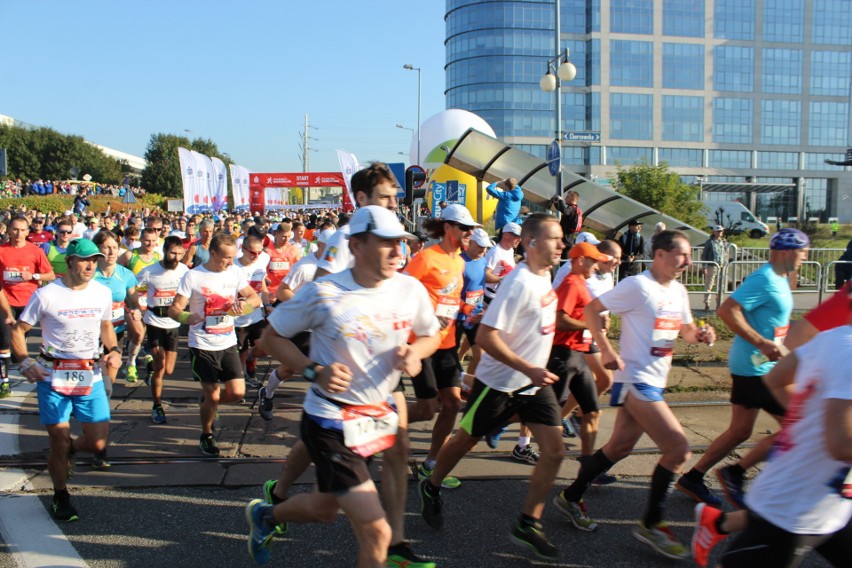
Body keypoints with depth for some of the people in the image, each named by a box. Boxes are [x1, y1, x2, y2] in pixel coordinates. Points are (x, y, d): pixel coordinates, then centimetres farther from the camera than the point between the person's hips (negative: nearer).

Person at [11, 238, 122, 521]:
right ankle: (61, 496, 27)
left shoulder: (102, 293, 2)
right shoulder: (46, 295, -9)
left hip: (91, 376, 3)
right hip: (53, 377, -3)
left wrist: (114, 350, 1)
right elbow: (18, 330, 0)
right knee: (59, 443, 3)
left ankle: (69, 448, 36)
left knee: (97, 443, 0)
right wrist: (26, 363, -13)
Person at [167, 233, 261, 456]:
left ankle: (209, 403, 32)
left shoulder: (234, 272, 0)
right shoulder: (193, 276, -11)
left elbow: (256, 298, 1)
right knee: (213, 395, 1)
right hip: (202, 345, -4)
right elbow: (174, 309, -12)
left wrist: (244, 302, -23)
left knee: (237, 392, -2)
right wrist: (187, 317, -35)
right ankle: (206, 435, 28)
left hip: (228, 343, 4)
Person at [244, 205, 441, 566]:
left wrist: (414, 352, -12)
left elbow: (431, 335, 11)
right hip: (331, 421, -6)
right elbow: (272, 336, -6)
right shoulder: (323, 293, -18)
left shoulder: (410, 290, -7)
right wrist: (314, 371, -20)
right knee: (376, 532, -10)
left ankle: (264, 516, 56)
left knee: (324, 509, 25)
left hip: (379, 415, 6)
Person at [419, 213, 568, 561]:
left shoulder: (545, 275, 2)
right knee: (465, 440, 12)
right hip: (499, 384, -7)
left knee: (554, 451, -2)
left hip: (535, 383, 7)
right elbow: (485, 336, -28)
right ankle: (431, 489, 37)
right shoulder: (519, 283, -24)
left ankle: (528, 525, 10)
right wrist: (529, 369, -29)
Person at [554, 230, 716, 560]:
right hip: (636, 380, -9)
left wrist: (700, 334, -2)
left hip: (655, 382, 9)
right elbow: (591, 310, -12)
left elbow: (685, 331, 21)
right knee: (678, 448, -12)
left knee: (620, 447, 16)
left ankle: (571, 498, 32)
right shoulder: (638, 286, -15)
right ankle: (651, 525, 3)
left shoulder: (678, 291, 11)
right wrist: (606, 350, -20)